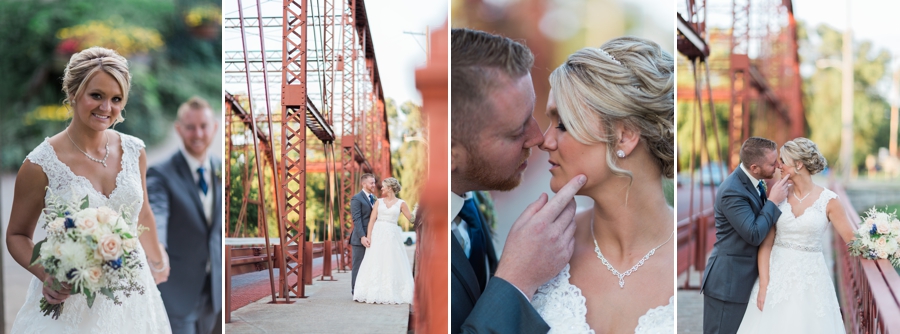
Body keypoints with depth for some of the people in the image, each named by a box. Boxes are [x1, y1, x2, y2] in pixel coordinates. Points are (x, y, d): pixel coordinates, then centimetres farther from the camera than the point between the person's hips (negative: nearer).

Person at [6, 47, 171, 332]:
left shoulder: (134, 151, -3)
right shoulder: (40, 165, -14)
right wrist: (46, 274, -19)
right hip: (70, 300, -3)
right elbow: (17, 235, -3)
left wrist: (157, 262, 19)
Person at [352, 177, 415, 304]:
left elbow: (411, 219, 8)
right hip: (377, 234, 1)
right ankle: (374, 293, 1)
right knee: (375, 264, -3)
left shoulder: (401, 203, 5)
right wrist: (368, 236, -7)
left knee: (391, 265, -2)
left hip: (392, 236, -1)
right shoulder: (379, 202, 8)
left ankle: (391, 293, 4)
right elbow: (372, 220, 2)